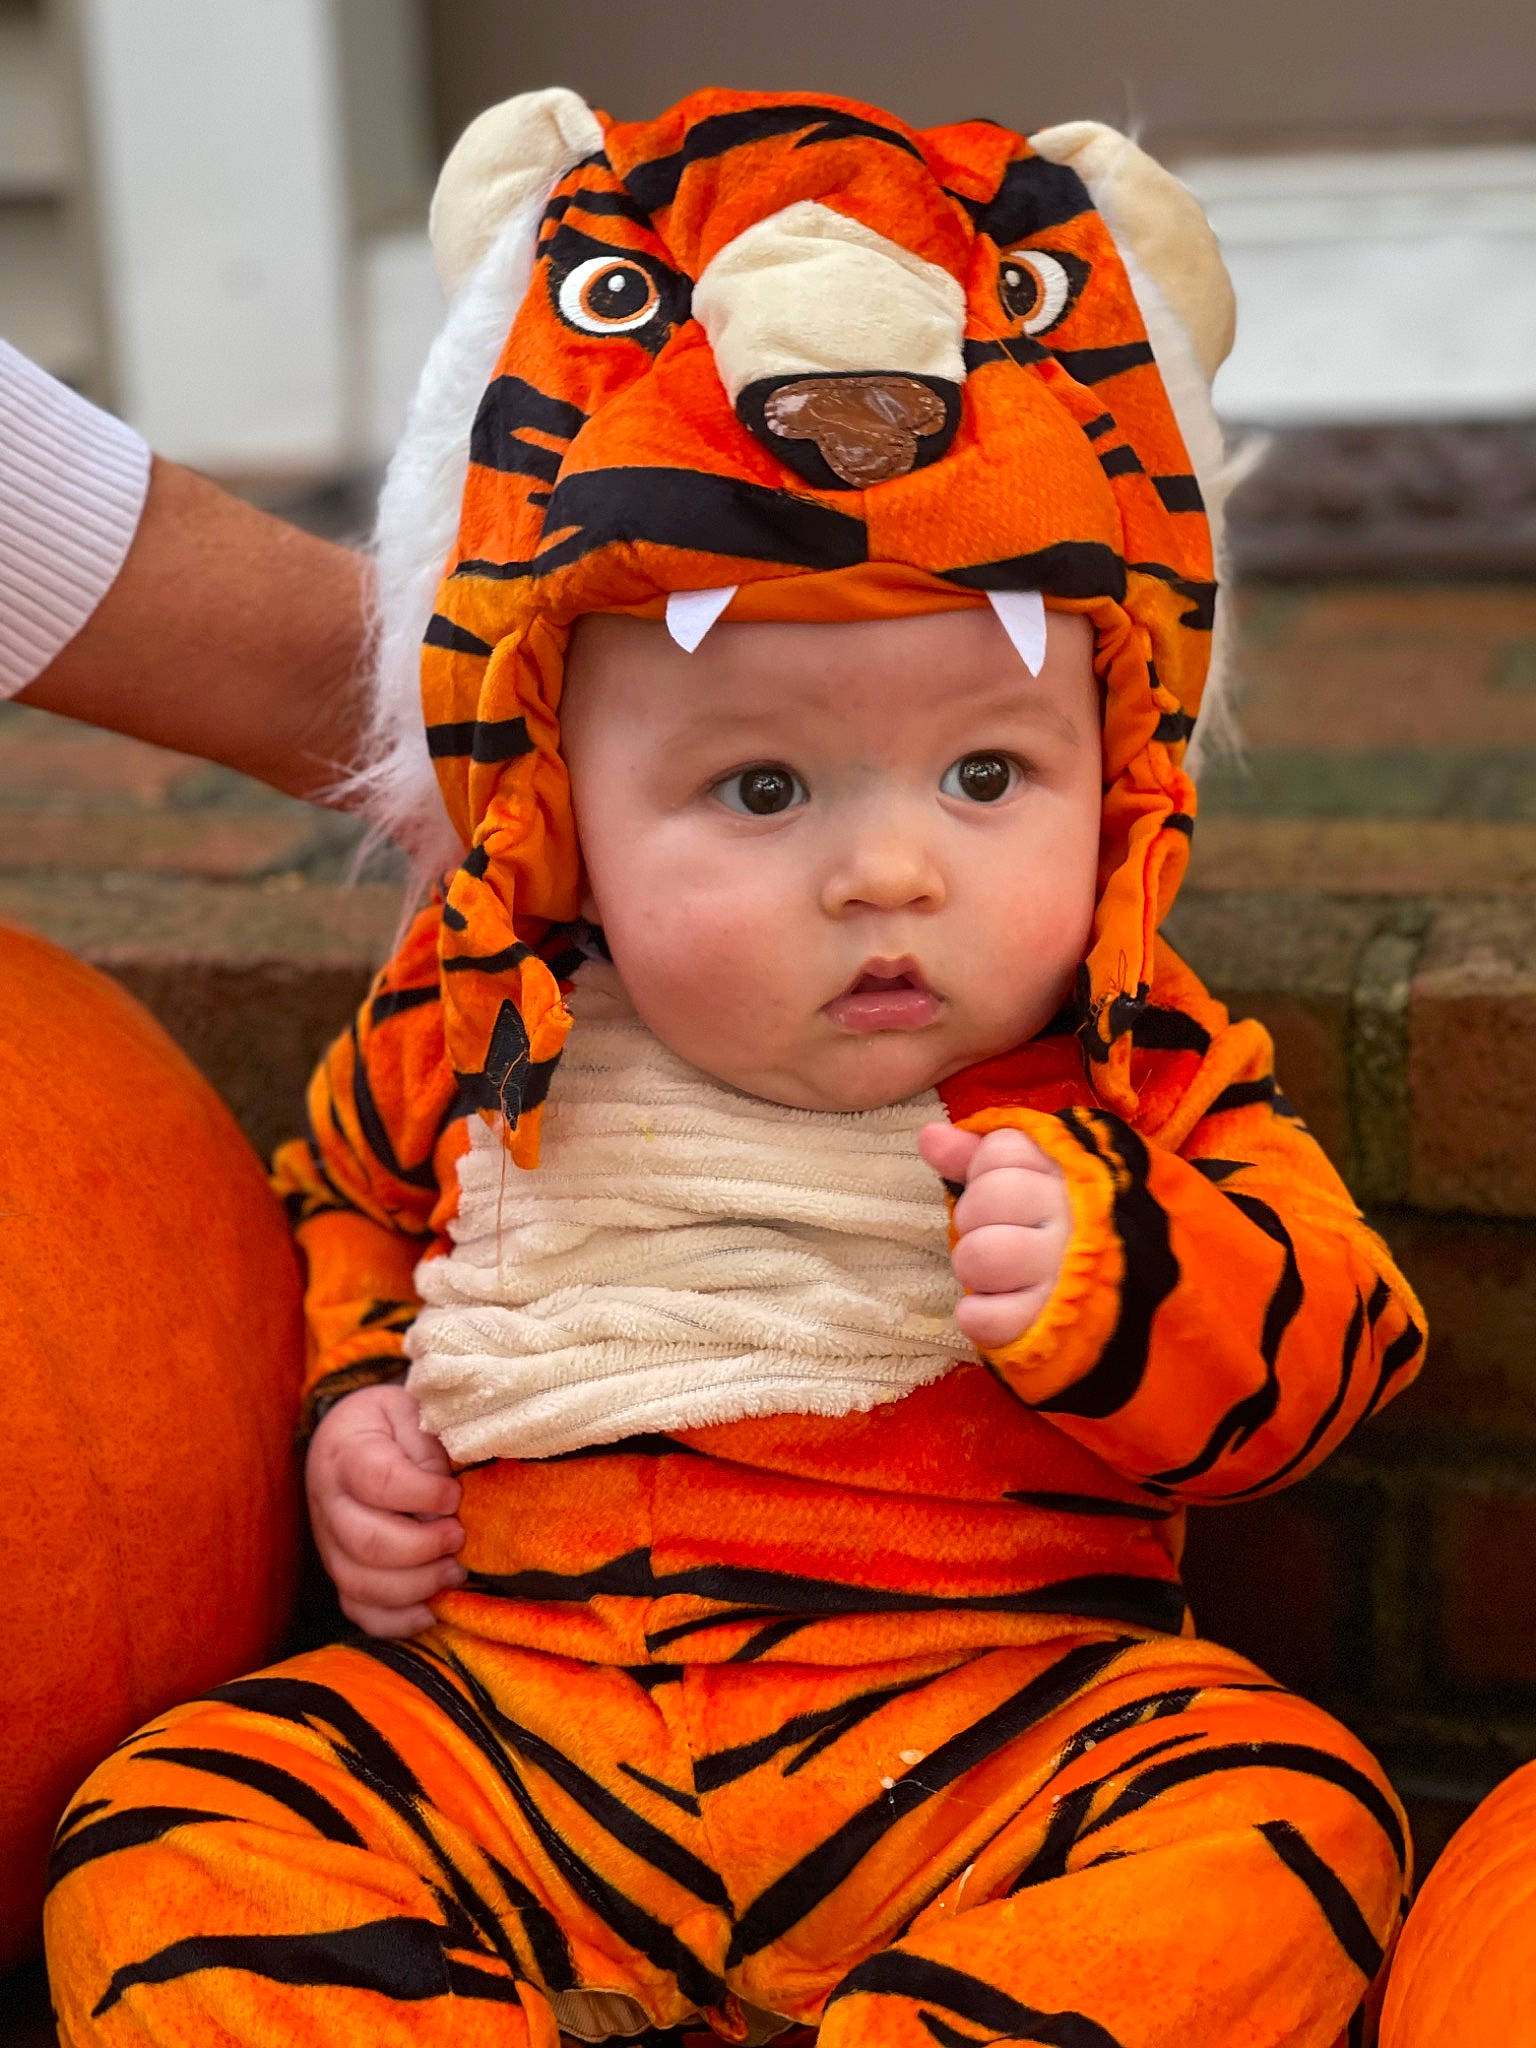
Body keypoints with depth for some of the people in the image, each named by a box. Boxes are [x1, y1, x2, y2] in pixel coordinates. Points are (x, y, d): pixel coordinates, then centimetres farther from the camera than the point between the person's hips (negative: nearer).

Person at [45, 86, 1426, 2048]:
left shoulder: (1129, 1072, -2)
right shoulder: (470, 1035, 4)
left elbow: (1322, 1345, -1)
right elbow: (344, 1203, 24)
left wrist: (1117, 1274, -21)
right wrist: (349, 1405, 6)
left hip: (1000, 1734, -1)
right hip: (506, 1725, 2)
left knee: (1278, 1825, -28)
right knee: (172, 1836, -17)